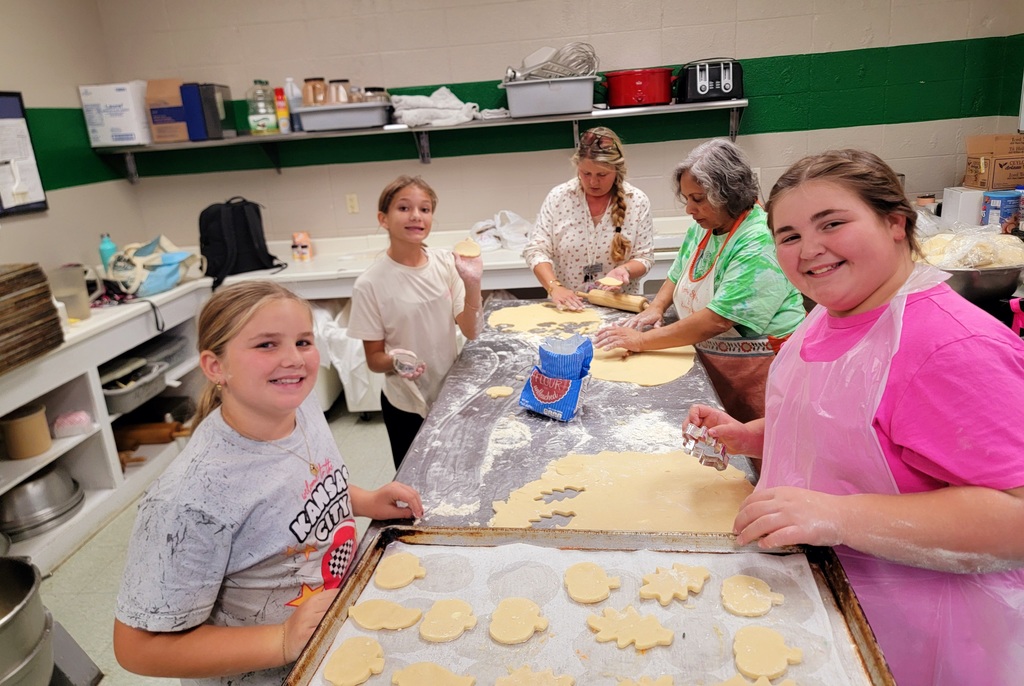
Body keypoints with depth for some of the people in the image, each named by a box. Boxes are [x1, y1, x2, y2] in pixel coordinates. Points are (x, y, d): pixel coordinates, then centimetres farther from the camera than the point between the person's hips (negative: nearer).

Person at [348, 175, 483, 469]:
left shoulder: (446, 263, -7)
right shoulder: (370, 284, -17)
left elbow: (470, 331, -8)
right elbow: (374, 359, -10)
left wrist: (472, 285, -23)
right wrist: (395, 361, -31)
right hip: (406, 408, -3)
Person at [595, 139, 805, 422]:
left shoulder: (760, 244, -23)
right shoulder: (703, 227, 4)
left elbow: (717, 321, -30)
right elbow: (677, 276, 19)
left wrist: (642, 340, -25)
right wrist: (656, 307, -2)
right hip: (709, 364, 7)